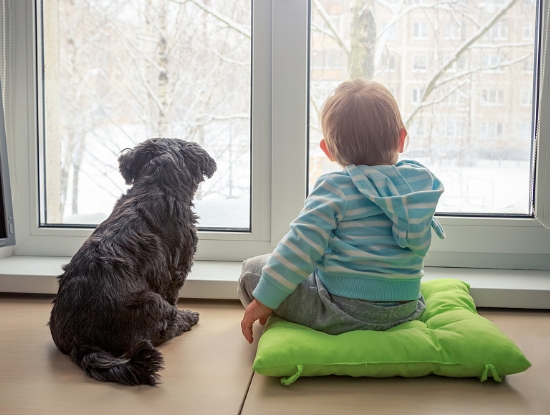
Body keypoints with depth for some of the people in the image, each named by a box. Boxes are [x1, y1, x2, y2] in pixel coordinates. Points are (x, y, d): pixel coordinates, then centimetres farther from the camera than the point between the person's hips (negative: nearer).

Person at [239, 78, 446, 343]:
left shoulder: (335, 188, -14)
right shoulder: (421, 181, 2)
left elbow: (300, 247, -19)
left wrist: (264, 300, -13)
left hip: (343, 313, -7)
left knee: (253, 269, 4)